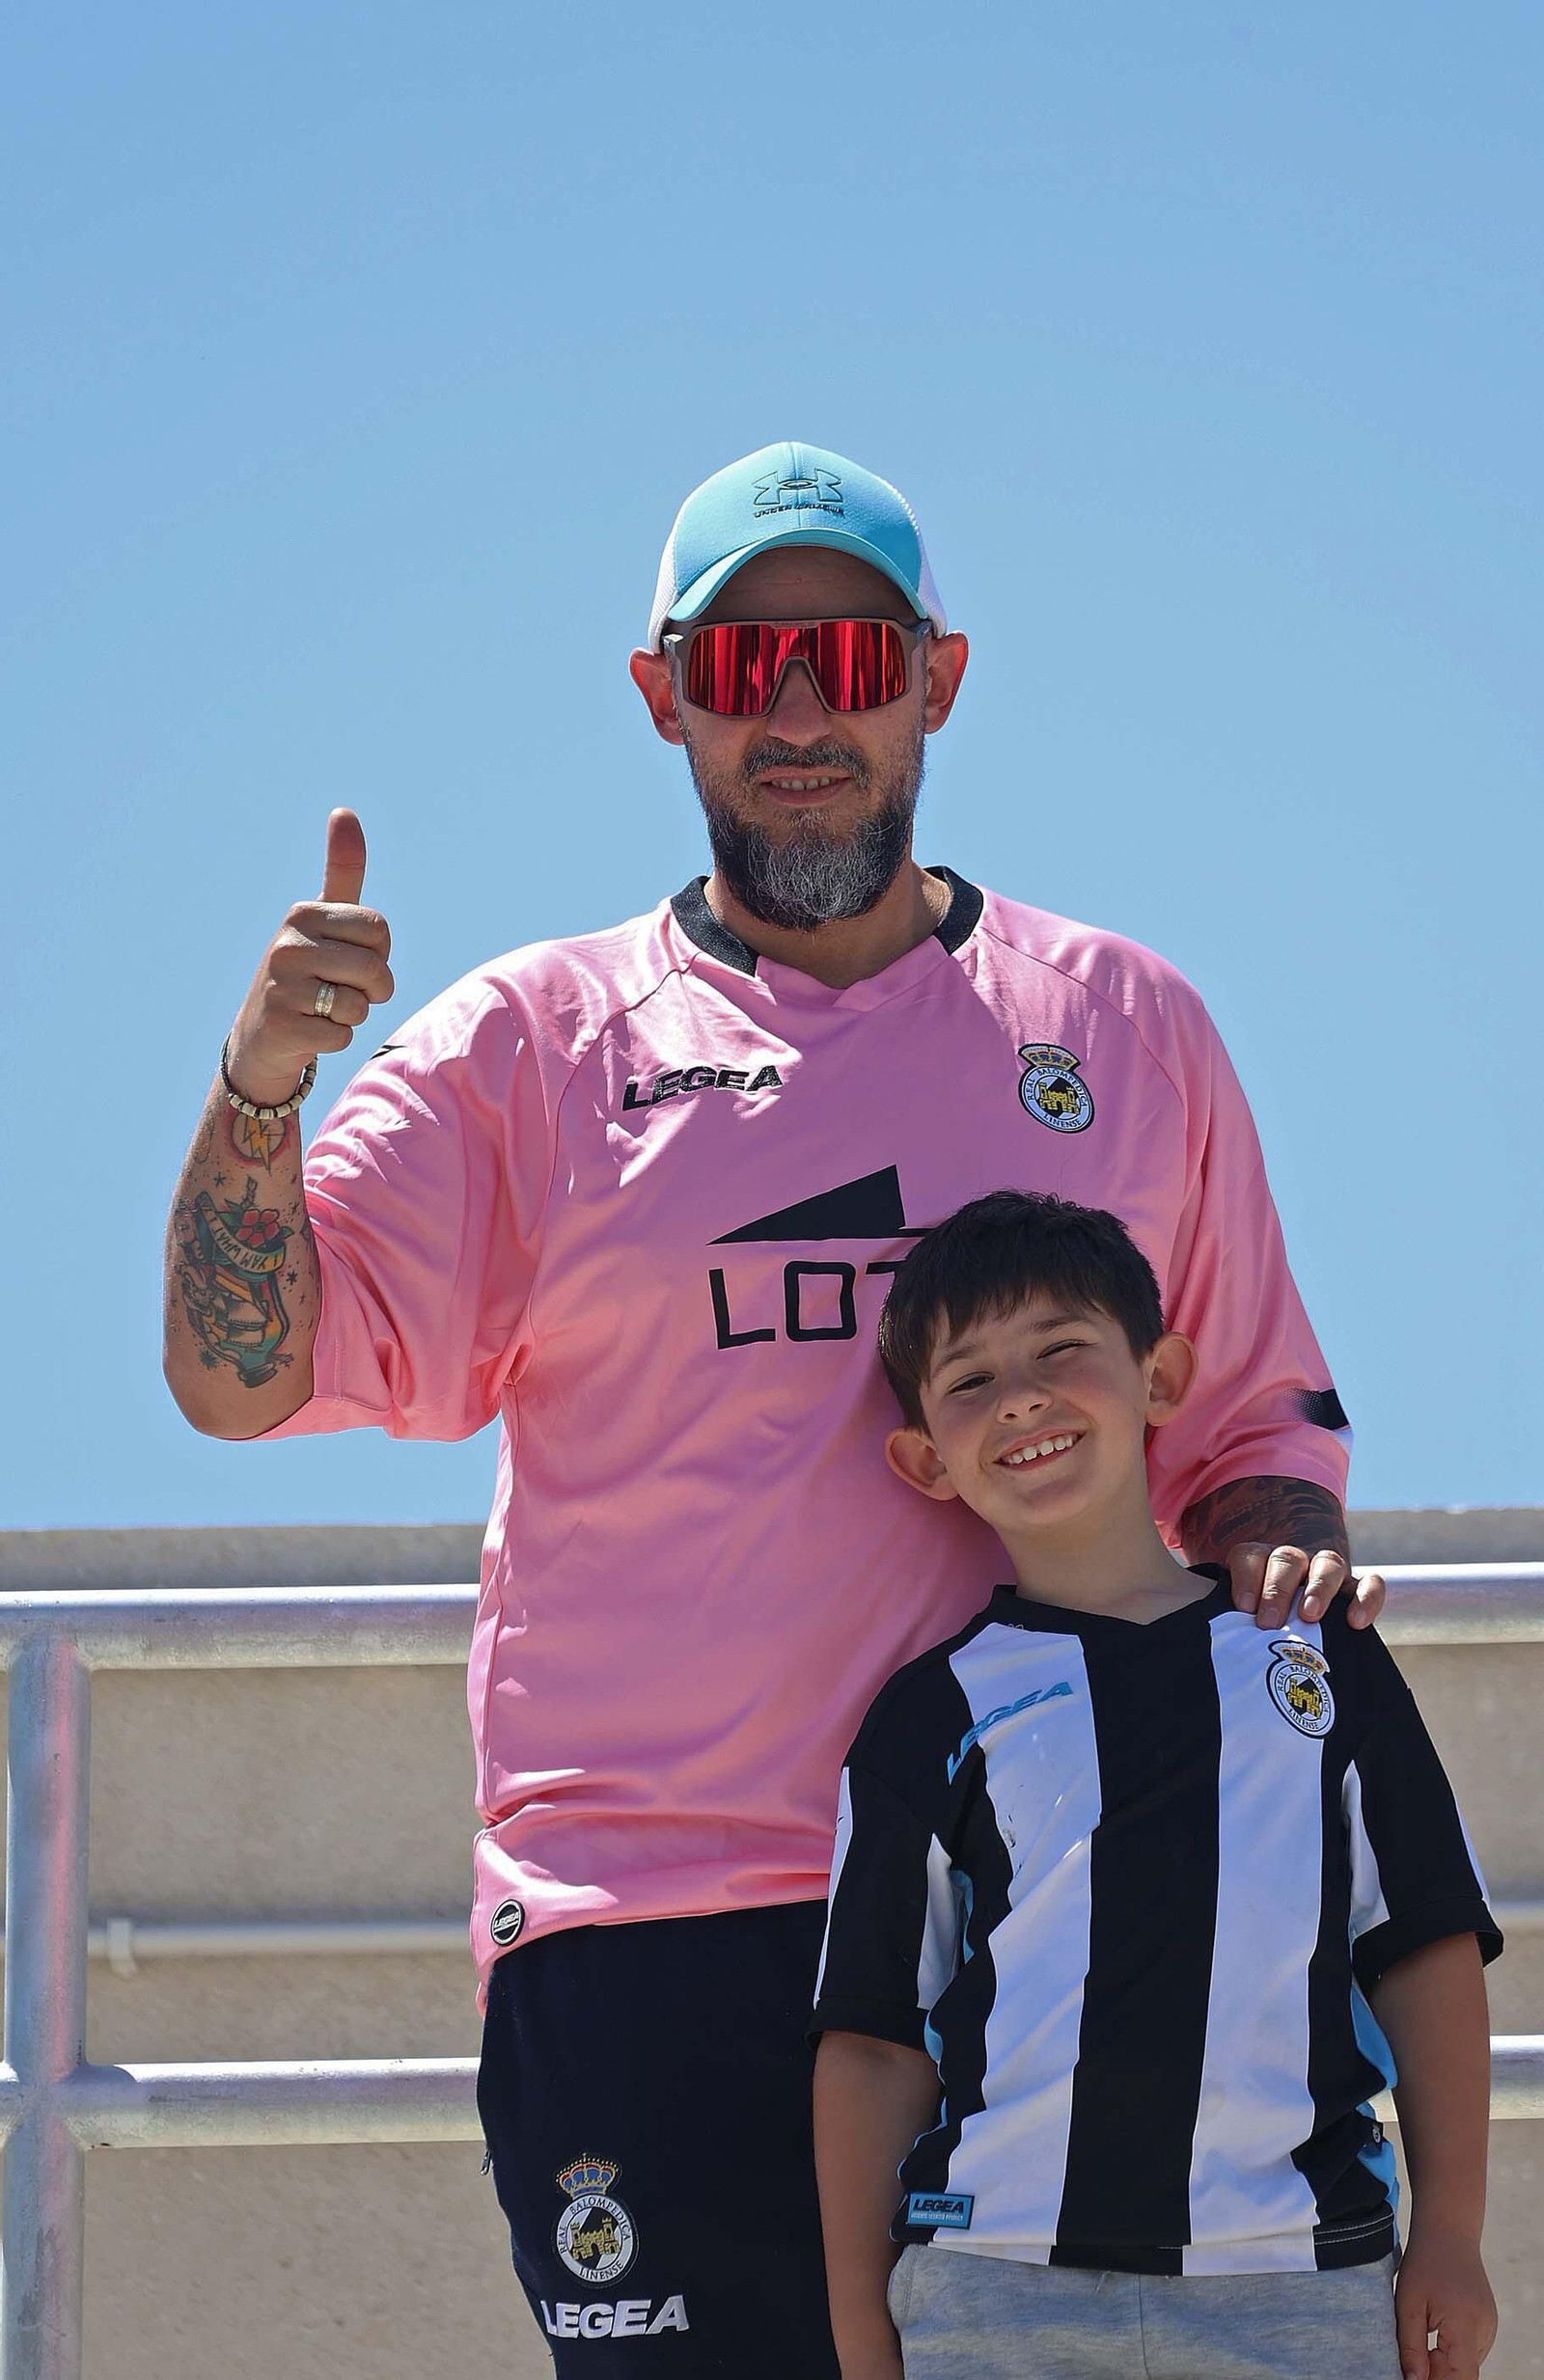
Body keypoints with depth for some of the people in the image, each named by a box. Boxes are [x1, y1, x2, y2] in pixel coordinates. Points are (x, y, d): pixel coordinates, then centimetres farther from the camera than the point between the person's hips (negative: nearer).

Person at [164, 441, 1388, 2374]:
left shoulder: (1127, 1028, 14)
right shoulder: (530, 1046, 9)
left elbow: (1254, 1421, 21)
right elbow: (240, 1374, 1)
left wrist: (1277, 1555, -2)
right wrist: (260, 1088, -17)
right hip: (645, 1945, -1)